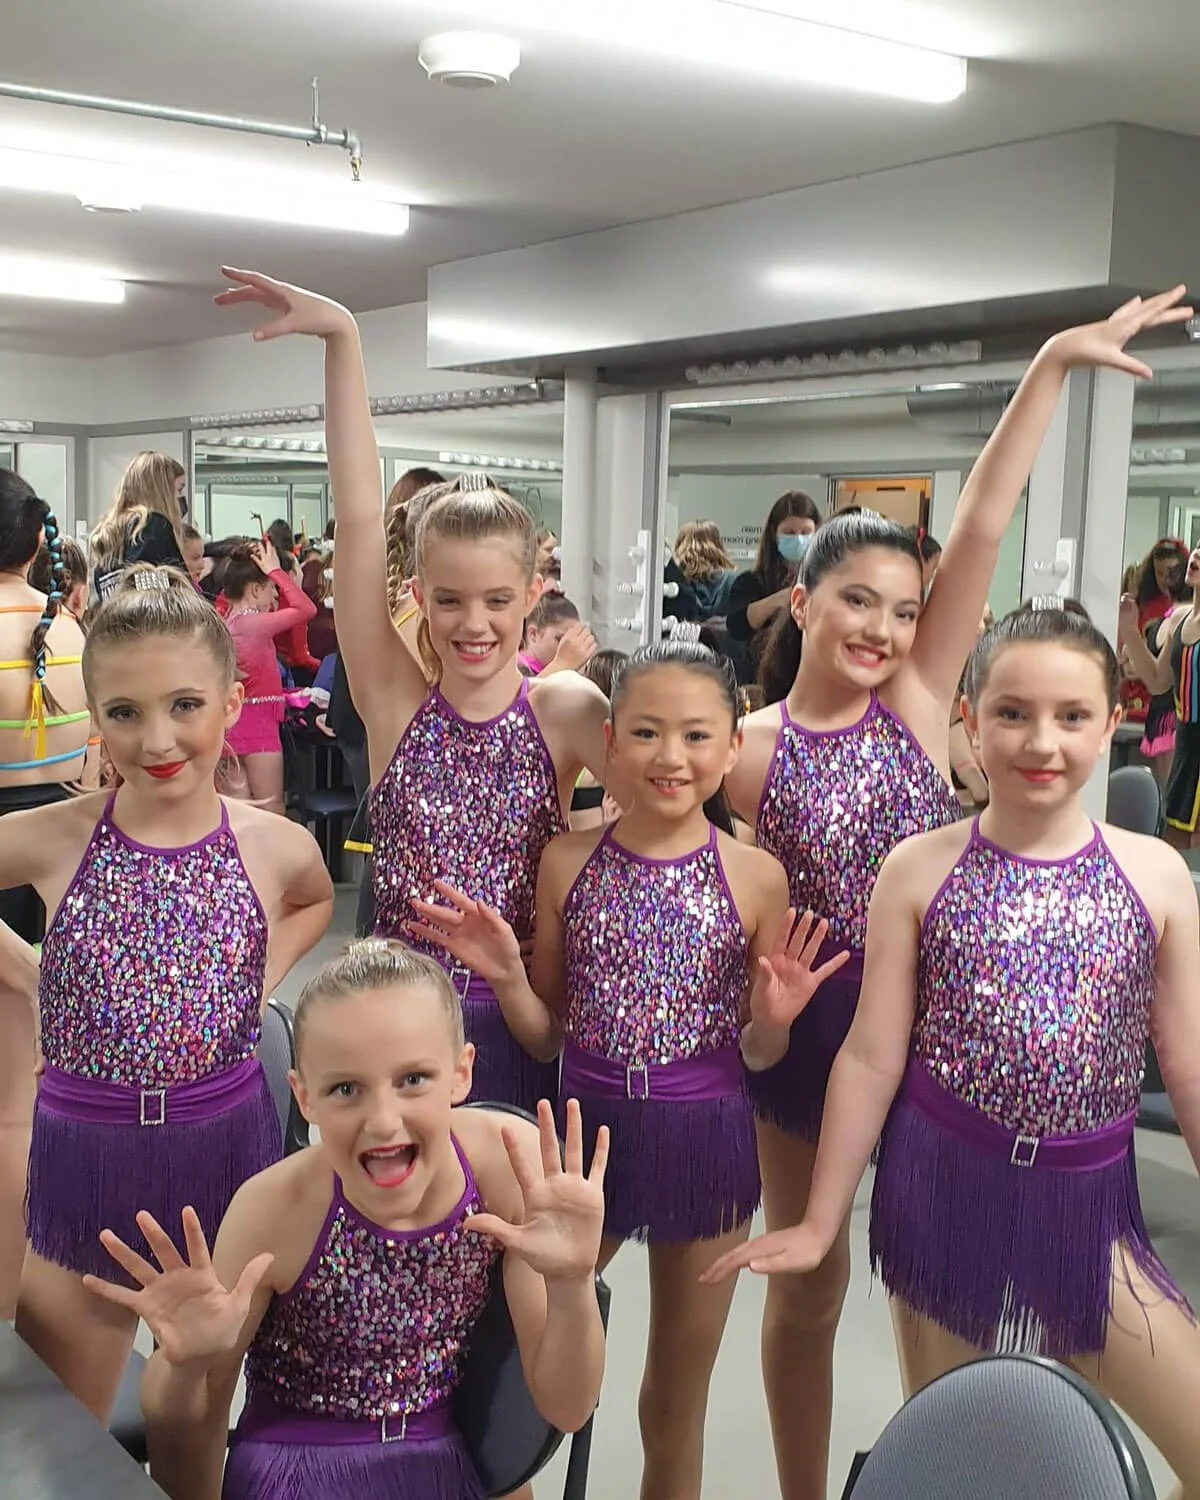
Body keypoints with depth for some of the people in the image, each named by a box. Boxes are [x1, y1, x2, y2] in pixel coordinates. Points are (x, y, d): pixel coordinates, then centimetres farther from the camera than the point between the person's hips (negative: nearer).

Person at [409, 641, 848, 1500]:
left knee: (678, 1400, 17)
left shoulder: (756, 877, -8)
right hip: (588, 1124, 1)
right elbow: (547, 1037, 4)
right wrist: (507, 977, -14)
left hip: (705, 1139, -1)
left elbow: (755, 1057, 2)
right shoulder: (568, 863, -4)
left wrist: (774, 1019, -19)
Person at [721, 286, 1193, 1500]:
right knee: (807, 1285, 15)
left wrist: (1054, 364, -19)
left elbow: (980, 530, -14)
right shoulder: (748, 750, -9)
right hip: (808, 1030, -1)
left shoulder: (918, 701, -5)